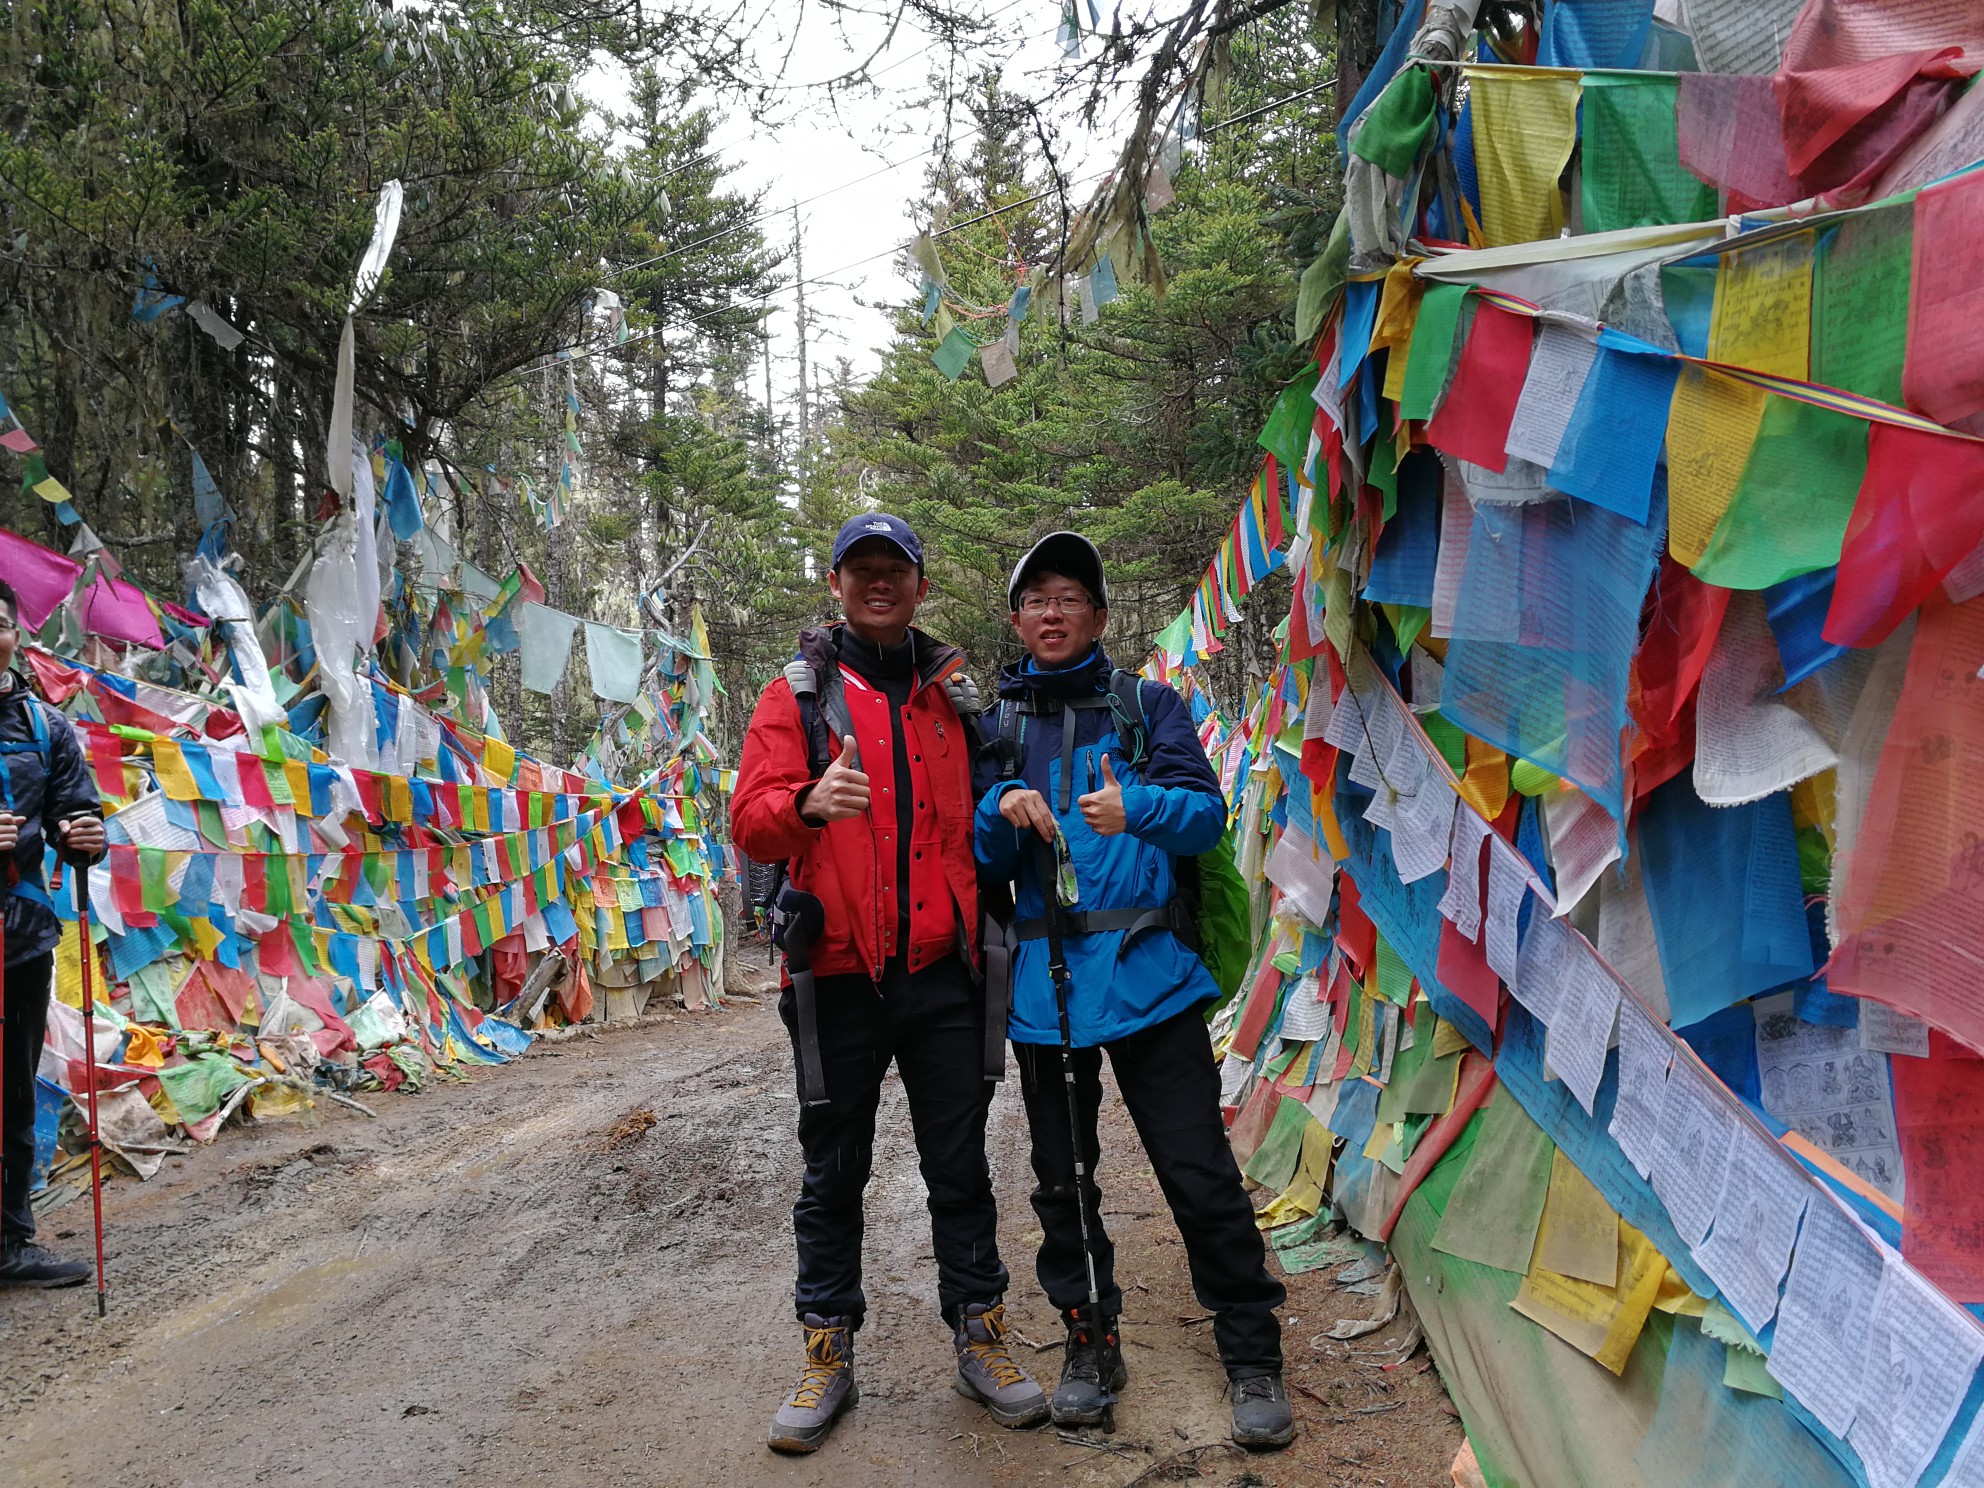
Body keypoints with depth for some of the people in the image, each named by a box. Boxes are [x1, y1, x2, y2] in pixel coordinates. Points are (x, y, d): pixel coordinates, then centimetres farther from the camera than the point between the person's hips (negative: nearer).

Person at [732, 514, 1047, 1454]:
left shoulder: (952, 694, 13)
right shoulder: (798, 695, 4)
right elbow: (751, 822, -8)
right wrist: (809, 805, -28)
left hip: (943, 971, 2)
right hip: (840, 978, -2)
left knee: (960, 1166, 10)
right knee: (833, 1173, 8)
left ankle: (979, 1336, 24)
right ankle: (828, 1352, 22)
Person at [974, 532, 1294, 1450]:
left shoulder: (1146, 705, 6)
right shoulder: (995, 725, 12)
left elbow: (1207, 812, -4)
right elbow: (980, 858, 11)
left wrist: (1137, 807, -24)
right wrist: (1004, 813, -11)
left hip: (1147, 971, -2)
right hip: (1043, 983, 3)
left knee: (1199, 1172, -2)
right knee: (1061, 1176, 12)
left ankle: (1251, 1356, 14)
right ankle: (1089, 1345, 29)